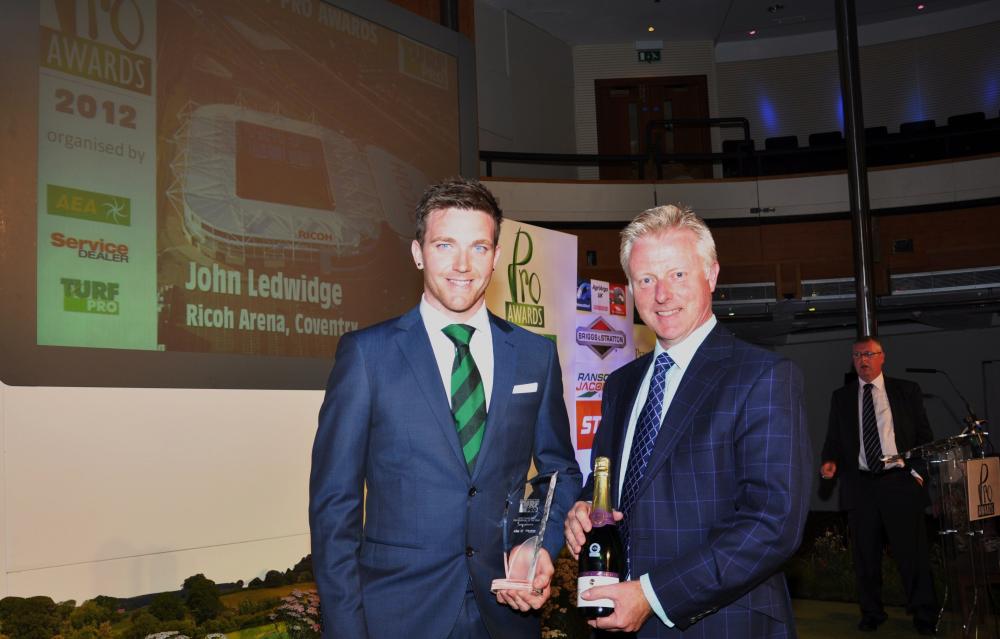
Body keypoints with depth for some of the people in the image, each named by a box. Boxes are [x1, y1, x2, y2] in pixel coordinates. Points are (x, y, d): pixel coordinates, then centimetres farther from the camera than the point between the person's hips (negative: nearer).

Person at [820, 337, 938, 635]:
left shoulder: (907, 391, 7)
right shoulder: (841, 396, 11)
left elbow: (924, 435, 8)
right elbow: (833, 438, 12)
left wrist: (920, 470, -2)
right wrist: (830, 461, -7)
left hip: (900, 481, -1)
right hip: (860, 484, 2)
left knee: (913, 552, 1)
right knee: (865, 555, 7)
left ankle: (924, 616, 15)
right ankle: (871, 614, 19)